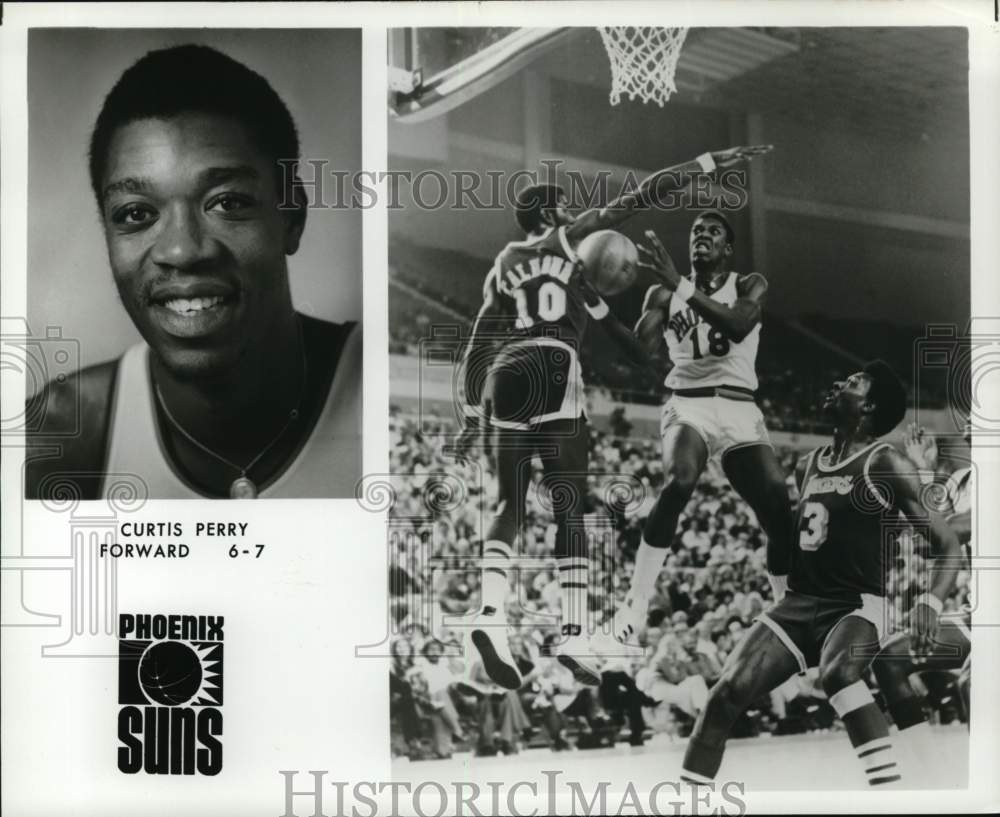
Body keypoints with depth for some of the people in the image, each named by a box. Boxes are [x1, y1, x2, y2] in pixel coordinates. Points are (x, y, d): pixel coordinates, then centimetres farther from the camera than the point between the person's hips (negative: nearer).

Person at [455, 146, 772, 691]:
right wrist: (710, 162, 11)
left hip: (505, 376, 5)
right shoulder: (570, 236, 12)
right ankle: (574, 636, -7)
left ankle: (490, 614, -11)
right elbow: (641, 197, 7)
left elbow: (478, 347, 22)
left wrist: (473, 416, 25)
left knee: (509, 506, 8)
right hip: (552, 369, -5)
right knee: (569, 510, -2)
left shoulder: (503, 264, 24)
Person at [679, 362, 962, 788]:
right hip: (797, 603, 6)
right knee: (726, 693, -7)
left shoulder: (886, 464, -7)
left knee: (837, 673, -38)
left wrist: (931, 601, -25)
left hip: (857, 606, -6)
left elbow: (949, 543, -9)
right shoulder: (807, 465, 13)